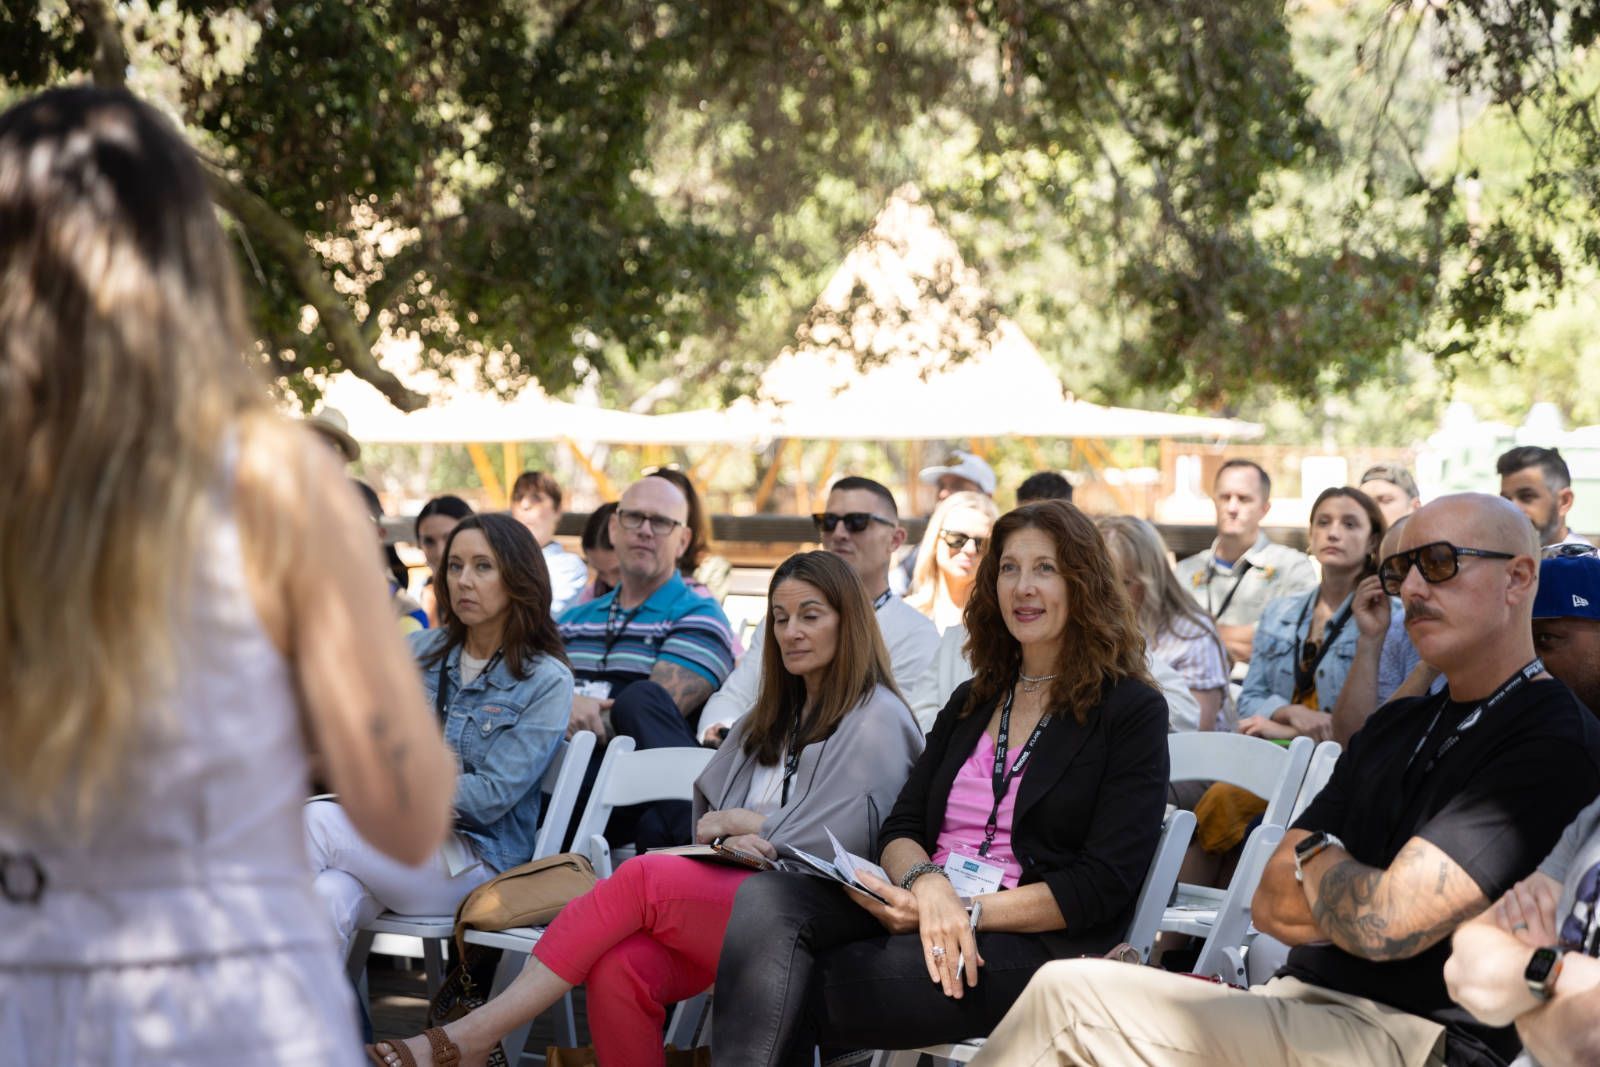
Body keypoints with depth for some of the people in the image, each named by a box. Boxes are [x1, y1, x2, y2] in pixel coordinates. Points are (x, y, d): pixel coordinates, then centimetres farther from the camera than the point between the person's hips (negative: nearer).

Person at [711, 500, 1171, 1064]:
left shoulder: (1132, 711, 3)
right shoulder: (971, 702, 22)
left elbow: (1102, 886, -6)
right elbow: (901, 828, 13)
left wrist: (967, 912, -16)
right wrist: (927, 884, -13)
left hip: (1033, 943, -6)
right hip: (921, 911, 6)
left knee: (794, 996, -28)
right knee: (766, 897, -26)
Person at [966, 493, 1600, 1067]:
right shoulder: (1398, 725, 21)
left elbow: (1383, 923, -19)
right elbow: (1270, 903, 14)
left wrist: (1318, 855, 3)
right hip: (1303, 1000, 8)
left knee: (1073, 996, -19)